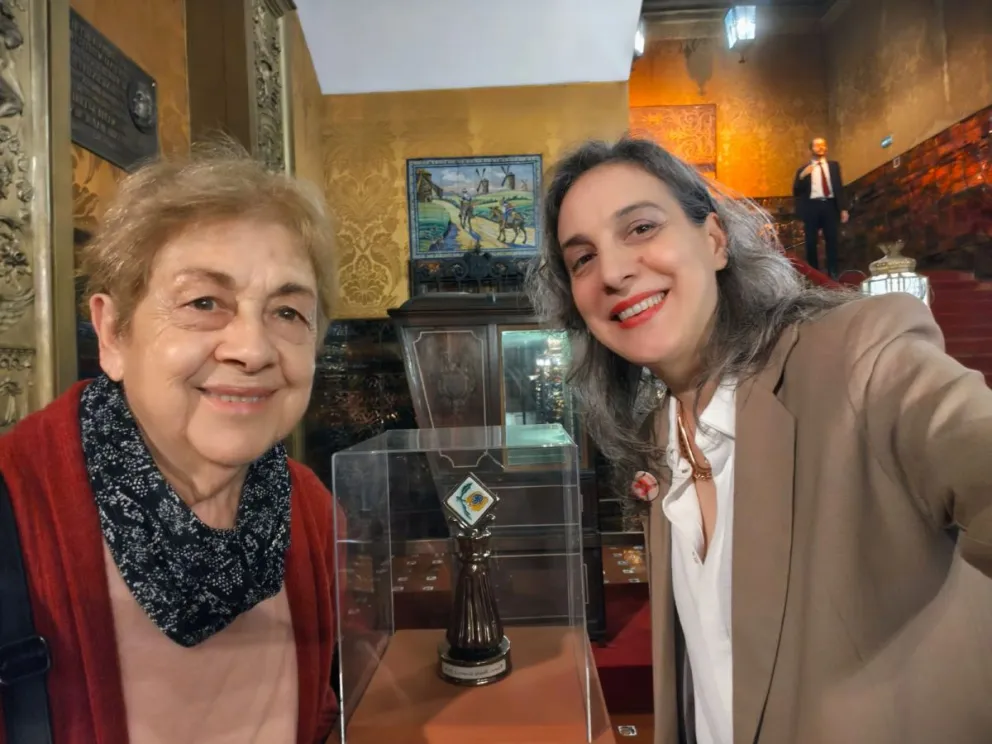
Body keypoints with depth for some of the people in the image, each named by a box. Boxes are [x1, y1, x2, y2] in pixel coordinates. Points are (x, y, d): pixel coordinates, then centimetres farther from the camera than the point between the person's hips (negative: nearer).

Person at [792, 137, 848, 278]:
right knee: (811, 243, 0)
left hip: (830, 205, 2)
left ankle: (832, 274, 5)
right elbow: (796, 192, 2)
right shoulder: (803, 170, 8)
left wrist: (843, 208, 5)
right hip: (812, 206, -2)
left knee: (832, 241, 1)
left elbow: (840, 187, 12)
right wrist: (801, 177, -15)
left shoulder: (834, 165, 15)